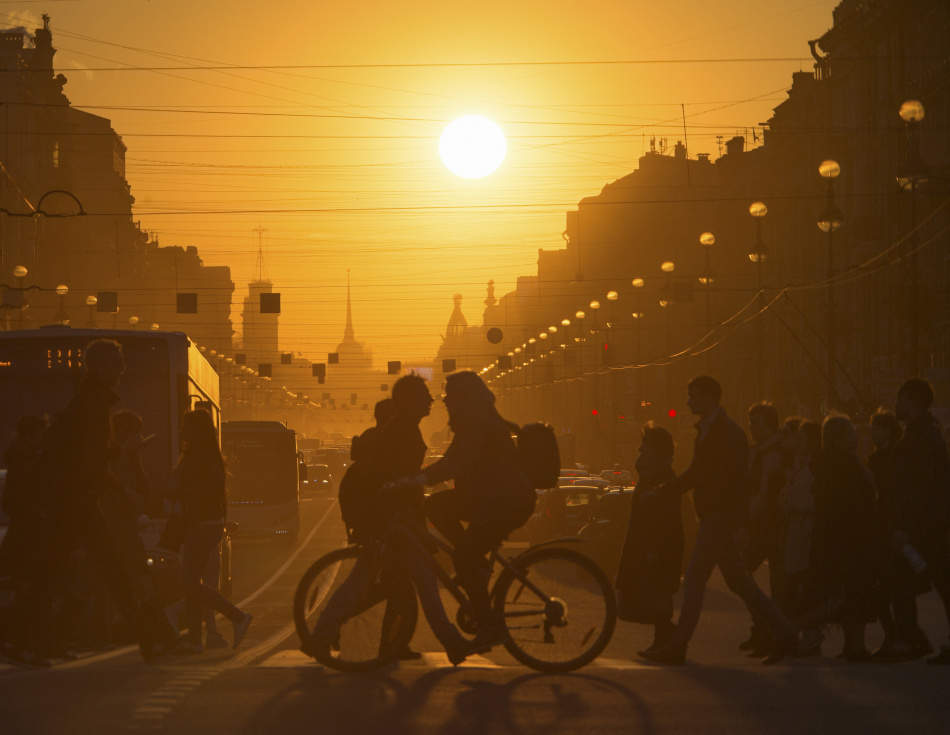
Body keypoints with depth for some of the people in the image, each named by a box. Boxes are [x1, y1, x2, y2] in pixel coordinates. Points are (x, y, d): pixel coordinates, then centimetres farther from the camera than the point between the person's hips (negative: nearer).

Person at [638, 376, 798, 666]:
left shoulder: (730, 433, -14)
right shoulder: (705, 430, 16)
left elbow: (740, 482, -18)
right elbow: (695, 474, 24)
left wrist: (737, 525, -22)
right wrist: (659, 492, 18)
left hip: (721, 520, -10)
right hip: (712, 519, 10)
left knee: (694, 581, -8)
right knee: (739, 582, 12)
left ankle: (677, 648, -5)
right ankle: (783, 634, 15)